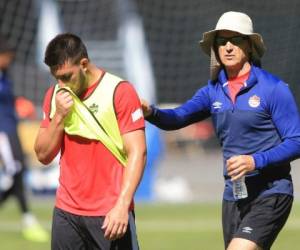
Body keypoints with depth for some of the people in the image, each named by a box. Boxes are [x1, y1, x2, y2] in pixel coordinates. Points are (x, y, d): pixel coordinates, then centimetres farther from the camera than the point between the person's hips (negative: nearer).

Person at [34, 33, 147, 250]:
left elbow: (137, 153, -10)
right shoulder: (55, 95, 10)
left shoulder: (119, 91, -6)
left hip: (110, 215, -5)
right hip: (66, 212, 5)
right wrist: (59, 116, -5)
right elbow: (43, 155, 11)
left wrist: (122, 205, -18)